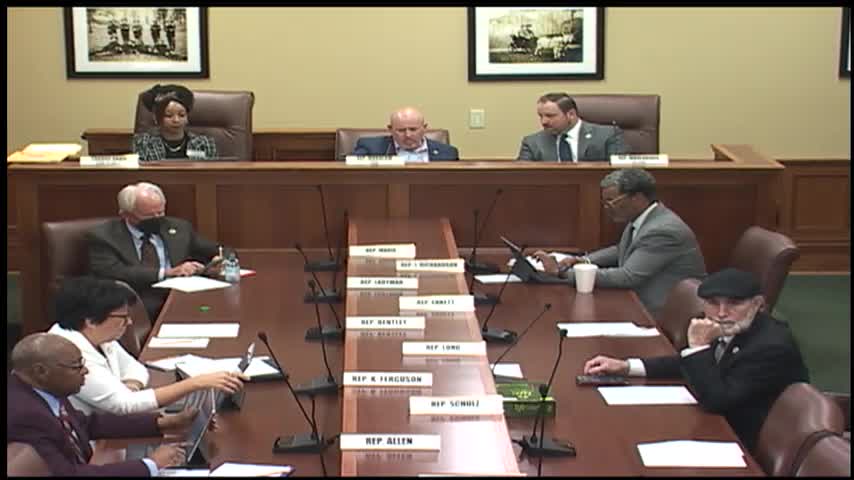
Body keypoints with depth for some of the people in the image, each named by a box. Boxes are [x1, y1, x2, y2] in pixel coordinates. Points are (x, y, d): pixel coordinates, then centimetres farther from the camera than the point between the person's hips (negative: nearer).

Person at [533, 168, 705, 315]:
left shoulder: (664, 230, -24)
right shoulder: (640, 218, 4)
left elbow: (627, 277, -28)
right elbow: (622, 251, 22)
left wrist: (563, 272, -25)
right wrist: (581, 261, 3)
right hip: (643, 304, 9)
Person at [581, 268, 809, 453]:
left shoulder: (773, 346, -28)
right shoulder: (731, 330, -5)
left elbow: (716, 400, -28)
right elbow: (687, 363, 12)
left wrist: (699, 346, -27)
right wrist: (626, 366, 4)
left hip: (754, 449, -7)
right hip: (724, 424, 7)